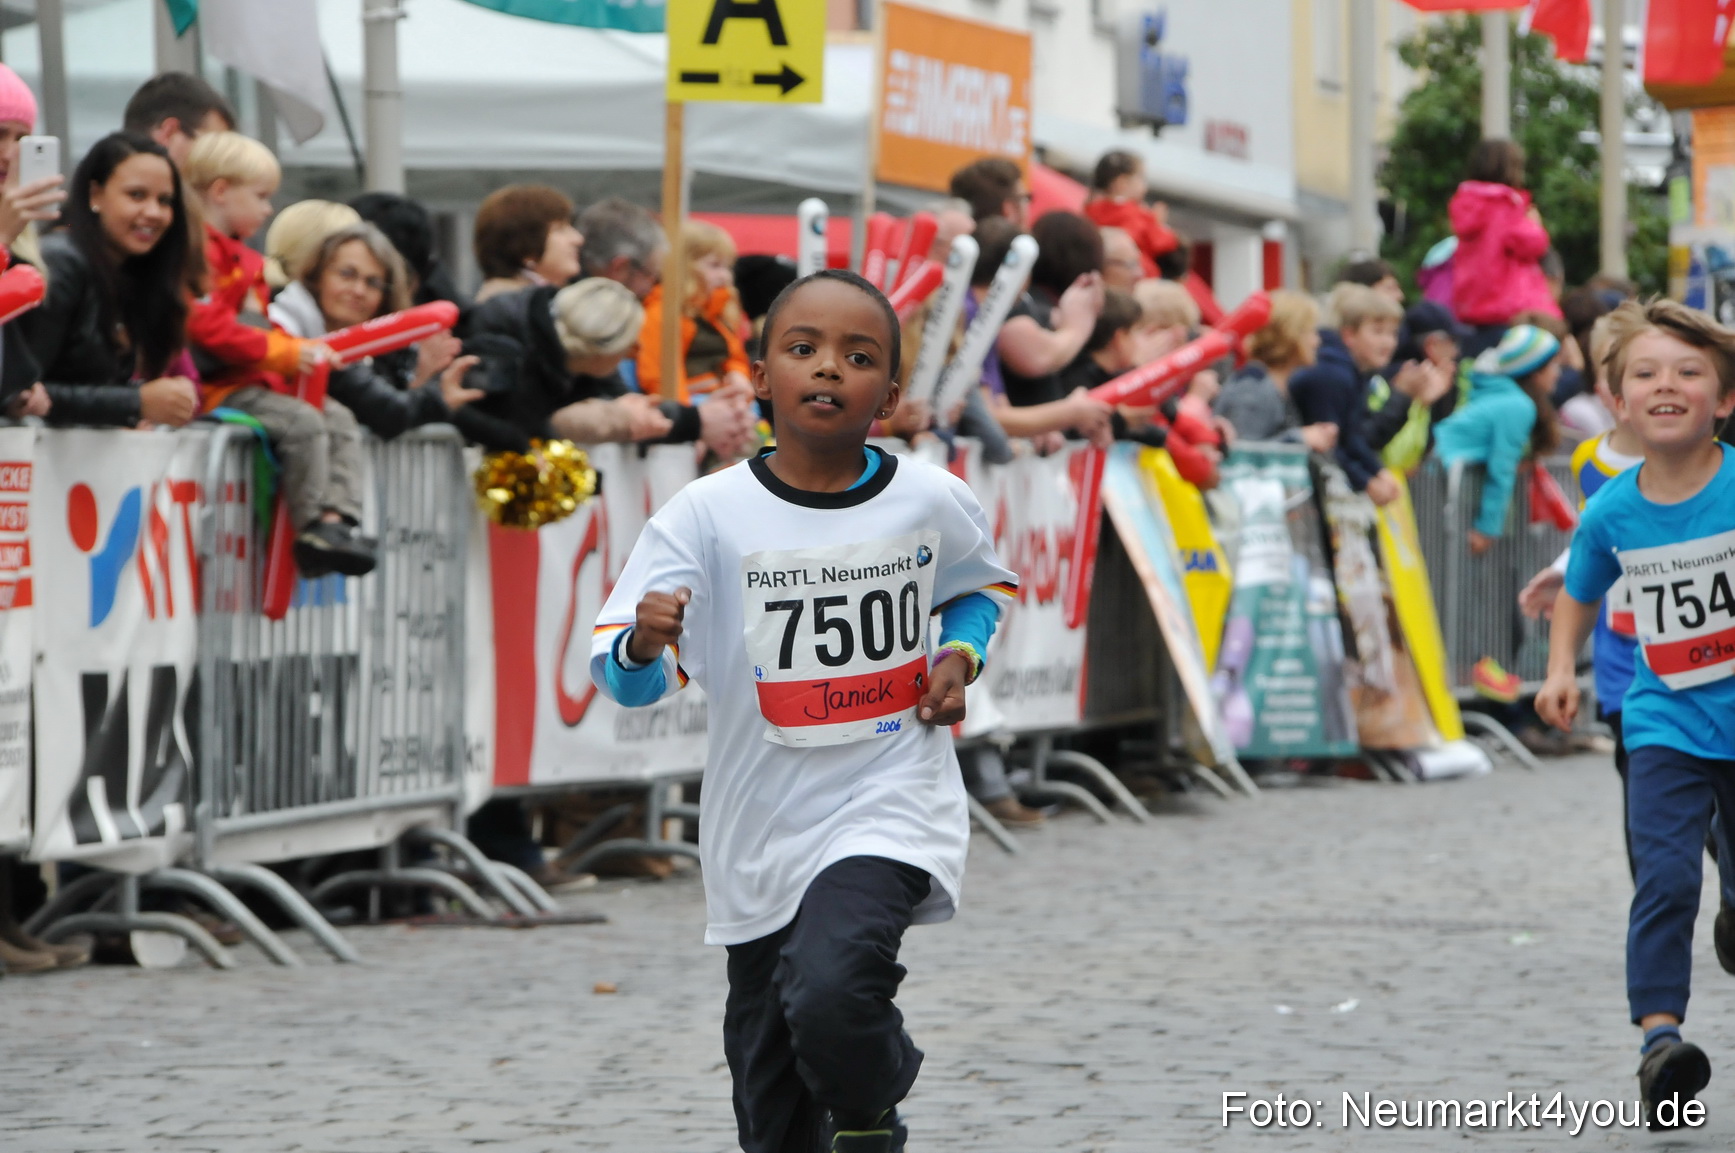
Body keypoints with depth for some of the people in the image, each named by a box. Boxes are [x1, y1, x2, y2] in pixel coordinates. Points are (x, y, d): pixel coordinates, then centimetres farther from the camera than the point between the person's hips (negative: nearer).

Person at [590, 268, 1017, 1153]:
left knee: (830, 995, -28)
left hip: (889, 806, -2)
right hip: (760, 832, 2)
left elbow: (976, 583, 20)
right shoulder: (707, 514, -9)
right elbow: (622, 679, -13)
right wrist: (642, 647, -35)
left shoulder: (931, 501, -4)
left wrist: (960, 656, 0)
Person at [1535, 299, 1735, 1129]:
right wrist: (1561, 671, 4)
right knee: (1665, 879, -17)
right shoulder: (1610, 512, -4)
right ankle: (1660, 1039, -23)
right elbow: (1579, 596, 15)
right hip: (1666, 726, 0)